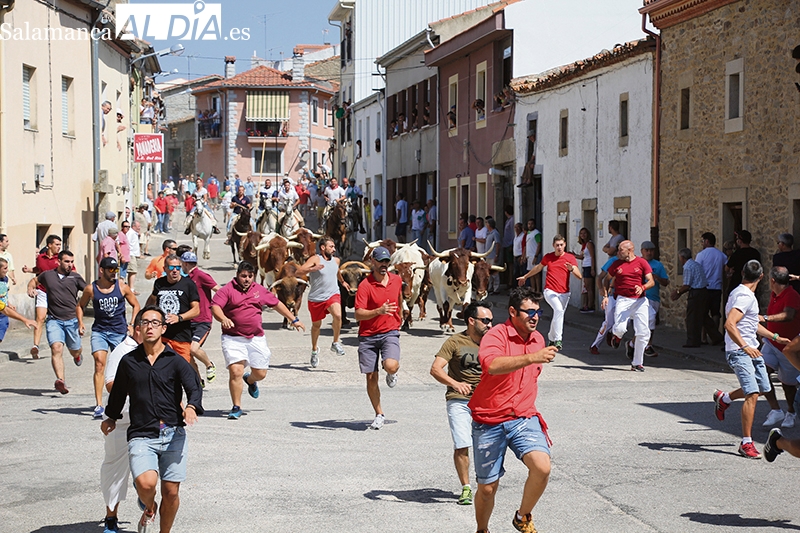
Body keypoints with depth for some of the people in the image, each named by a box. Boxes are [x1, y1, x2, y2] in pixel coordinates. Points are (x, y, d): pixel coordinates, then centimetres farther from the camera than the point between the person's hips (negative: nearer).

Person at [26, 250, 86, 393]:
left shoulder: (75, 277, 4)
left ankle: (77, 355, 54)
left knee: (74, 350, 14)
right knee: (56, 348, -21)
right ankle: (60, 380, -32)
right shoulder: (47, 275, 8)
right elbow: (34, 280, 28)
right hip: (54, 320, 0)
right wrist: (31, 288, 6)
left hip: (72, 319, 0)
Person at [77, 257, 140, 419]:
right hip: (99, 331, -1)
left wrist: (132, 325, -1)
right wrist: (80, 322, -1)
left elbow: (135, 305, 10)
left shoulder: (122, 287, -1)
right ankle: (98, 405, -18)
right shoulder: (91, 289, -2)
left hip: (119, 331, 1)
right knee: (99, 363, -16)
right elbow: (80, 306, 14)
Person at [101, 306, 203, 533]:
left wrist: (191, 406, -29)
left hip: (173, 435, 0)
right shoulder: (128, 362, 10)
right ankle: (149, 509, 13)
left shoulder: (175, 361, 4)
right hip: (141, 436, 0)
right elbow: (117, 393, 25)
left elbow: (194, 387, -7)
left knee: (171, 493, 2)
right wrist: (111, 418, 39)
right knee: (146, 482, -22)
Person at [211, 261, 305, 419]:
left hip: (256, 338, 4)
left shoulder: (260, 291, 11)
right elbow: (215, 306, -15)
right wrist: (223, 318, -35)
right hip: (233, 338, -4)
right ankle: (236, 407, -1)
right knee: (235, 372, -16)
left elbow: (276, 304, 23)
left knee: (260, 374, 8)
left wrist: (293, 320, 27)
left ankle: (249, 380, 47)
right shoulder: (227, 290, -3)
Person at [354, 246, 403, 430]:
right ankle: (379, 415, 19)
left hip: (390, 332, 1)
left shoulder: (396, 280, 4)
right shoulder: (365, 285, -11)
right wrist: (379, 311, -33)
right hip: (368, 335, -1)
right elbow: (358, 314, -19)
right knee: (371, 377, 2)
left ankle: (392, 374, 13)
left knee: (390, 366, -26)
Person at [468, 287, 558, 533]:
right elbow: (492, 365, -35)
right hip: (489, 421, -4)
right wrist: (531, 358, -43)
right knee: (487, 488, 5)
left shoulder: (538, 339, 10)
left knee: (542, 467, -22)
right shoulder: (496, 335, -12)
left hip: (523, 418, 4)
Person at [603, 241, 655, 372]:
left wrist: (642, 287, -19)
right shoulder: (616, 264, 9)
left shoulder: (641, 262, 5)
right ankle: (616, 335, 20)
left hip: (640, 300, 0)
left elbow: (651, 281, 1)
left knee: (643, 333, -4)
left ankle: (637, 363, 8)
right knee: (620, 328, -20)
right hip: (623, 300, 0)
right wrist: (605, 295, 7)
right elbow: (607, 280, 20)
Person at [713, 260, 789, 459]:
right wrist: (745, 347, -38)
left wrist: (775, 337, 34)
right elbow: (729, 324, -30)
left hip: (751, 350, 10)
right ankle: (746, 444, -13)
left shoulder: (745, 294, 16)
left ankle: (724, 398, 37)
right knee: (752, 394, -16)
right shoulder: (744, 296, -18)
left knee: (763, 387, 17)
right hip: (739, 352, -10)